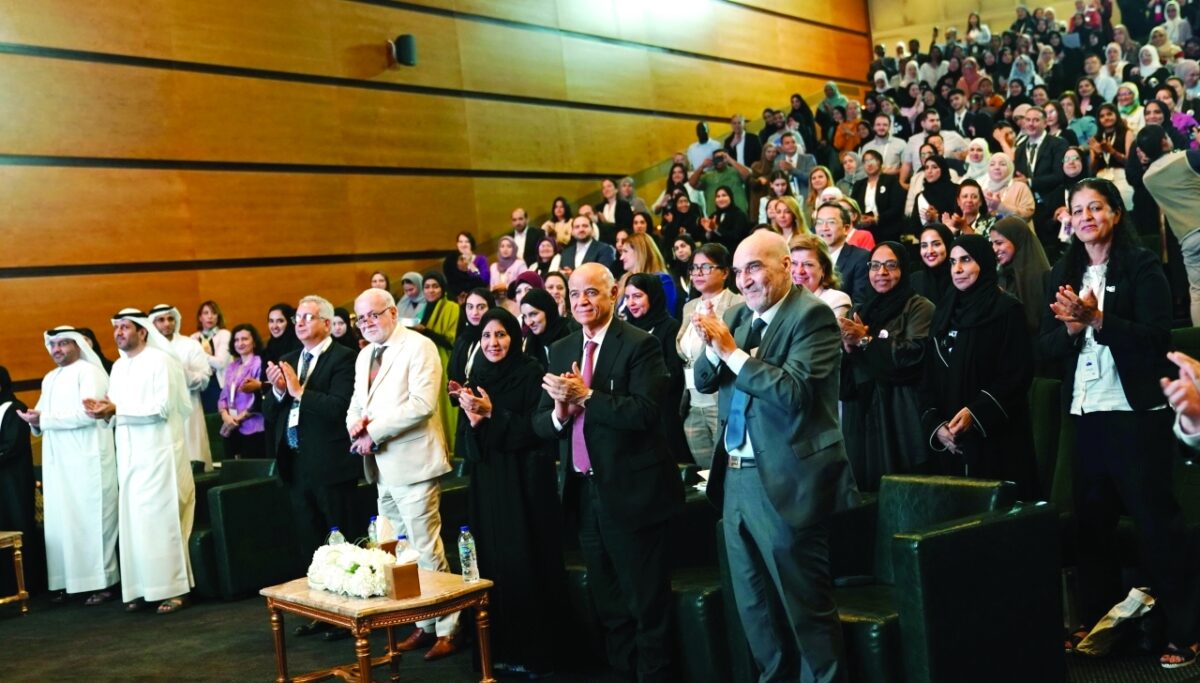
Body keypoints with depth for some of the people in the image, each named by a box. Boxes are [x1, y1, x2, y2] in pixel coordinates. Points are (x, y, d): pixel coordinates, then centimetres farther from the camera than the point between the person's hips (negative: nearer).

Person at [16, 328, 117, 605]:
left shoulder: (89, 371, -5)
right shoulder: (49, 379, 20)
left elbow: (87, 414, -16)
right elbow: (44, 416, 21)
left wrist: (44, 419, -15)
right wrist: (36, 421, -2)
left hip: (87, 458, -7)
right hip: (58, 461, 7)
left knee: (91, 519, -6)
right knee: (62, 521, 3)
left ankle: (101, 582, -2)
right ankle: (71, 580, 8)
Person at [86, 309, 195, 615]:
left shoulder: (160, 361, -9)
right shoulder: (118, 367, 15)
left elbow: (163, 407, -18)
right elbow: (117, 409, 16)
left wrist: (116, 409, -20)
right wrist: (103, 411, -6)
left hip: (159, 452, -7)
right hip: (129, 454, 7)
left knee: (162, 518, -5)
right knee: (133, 520, 6)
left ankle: (174, 588, 0)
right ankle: (143, 587, 13)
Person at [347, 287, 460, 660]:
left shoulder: (419, 347, -7)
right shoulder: (364, 356, 19)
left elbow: (422, 404, -18)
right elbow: (356, 403, 22)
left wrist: (374, 432, -16)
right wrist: (355, 423, -2)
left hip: (413, 464, -8)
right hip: (382, 466, 8)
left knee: (426, 550, -8)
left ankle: (446, 630, 1)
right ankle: (423, 625, 21)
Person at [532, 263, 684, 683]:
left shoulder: (639, 345, -10)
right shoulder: (560, 351, 9)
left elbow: (645, 412, -22)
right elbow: (539, 424, 8)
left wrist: (586, 396, -22)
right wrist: (559, 412, -14)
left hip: (630, 491, -6)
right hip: (582, 492, 7)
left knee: (648, 601, 5)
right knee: (607, 603, 18)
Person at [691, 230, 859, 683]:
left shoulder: (811, 315, -12)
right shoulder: (736, 315, 10)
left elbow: (794, 391, -23)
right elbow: (704, 381, 9)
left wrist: (734, 352, -20)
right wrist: (713, 347, -11)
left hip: (786, 480, -8)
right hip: (736, 475, 8)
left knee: (806, 605, 2)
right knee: (753, 605, 19)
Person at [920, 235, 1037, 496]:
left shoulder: (1007, 310, -3)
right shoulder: (944, 311, 13)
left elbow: (1018, 375, -10)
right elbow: (929, 377, 11)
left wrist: (975, 413, -20)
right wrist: (934, 424, -3)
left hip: (995, 438, -5)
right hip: (949, 440, 5)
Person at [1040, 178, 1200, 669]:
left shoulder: (1142, 267, -3)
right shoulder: (1063, 274, 12)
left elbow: (1155, 335, -13)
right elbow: (1046, 346, 7)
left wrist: (1096, 318, -22)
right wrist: (1072, 328, -12)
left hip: (1136, 412, -5)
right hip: (1086, 413, 5)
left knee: (1155, 520, -1)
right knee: (1091, 520, 9)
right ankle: (1096, 621, 22)